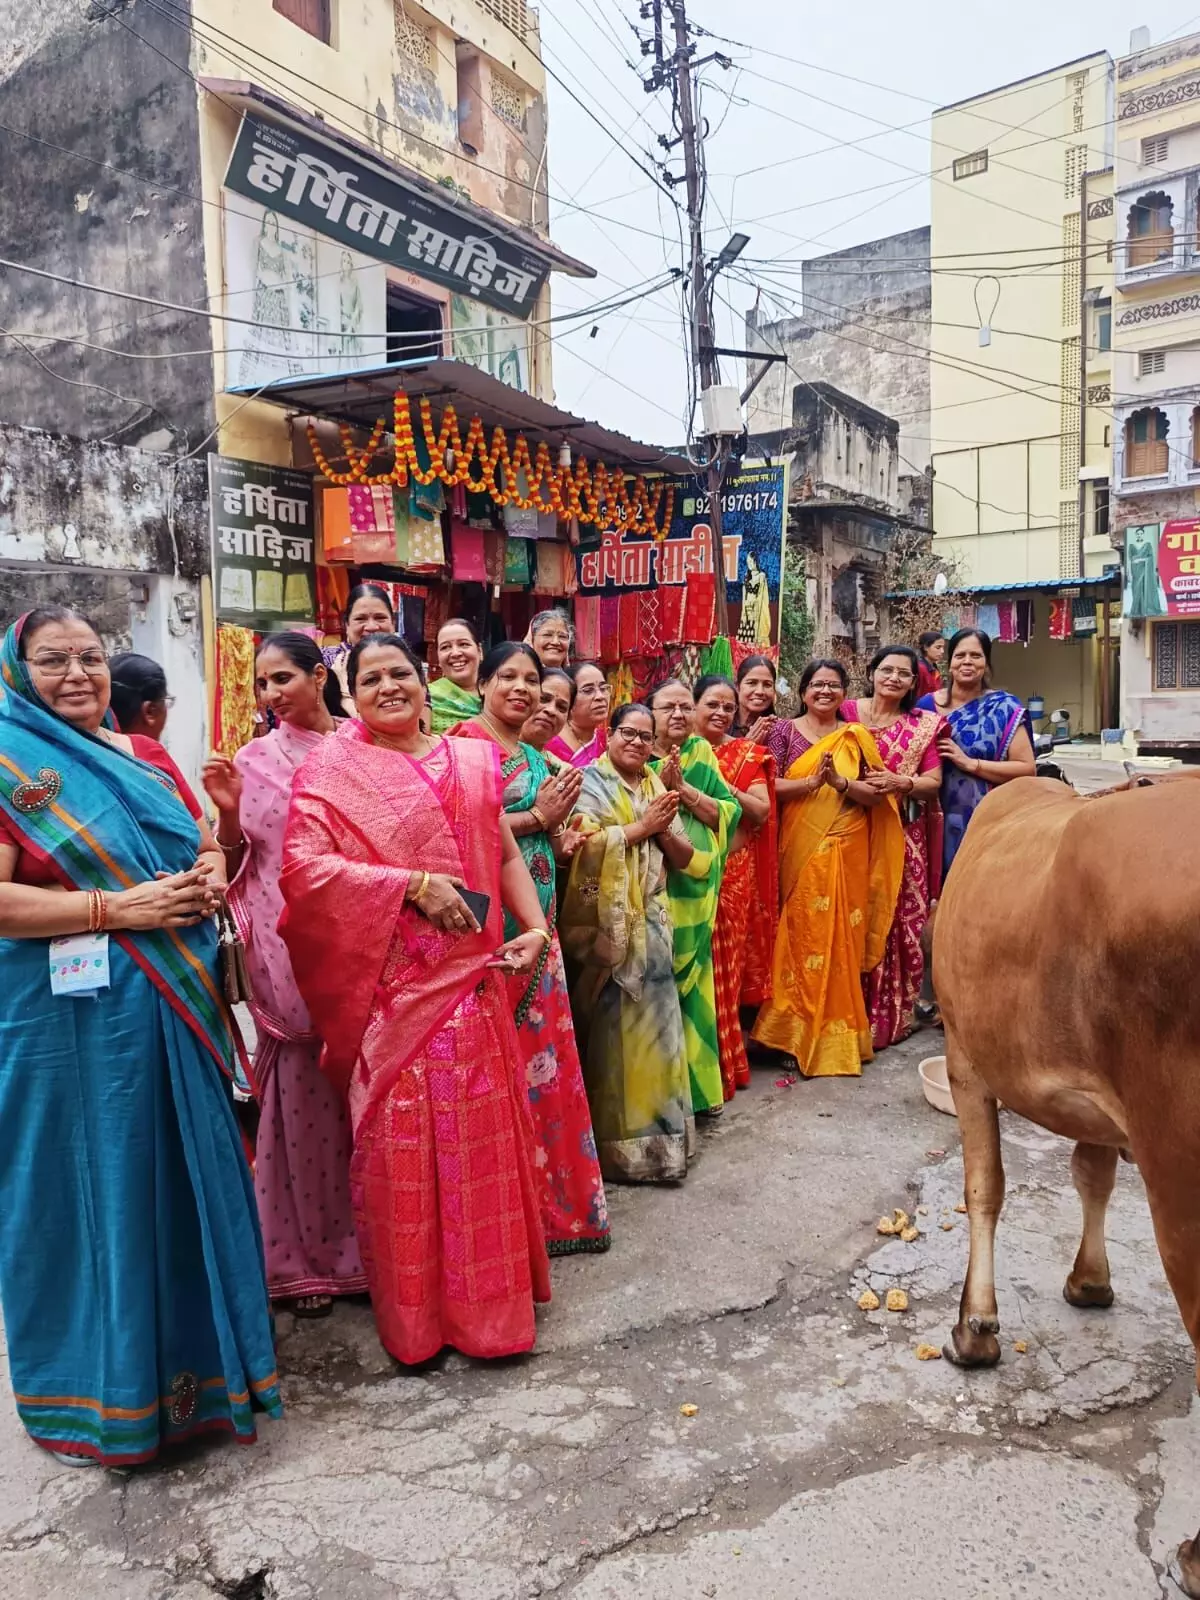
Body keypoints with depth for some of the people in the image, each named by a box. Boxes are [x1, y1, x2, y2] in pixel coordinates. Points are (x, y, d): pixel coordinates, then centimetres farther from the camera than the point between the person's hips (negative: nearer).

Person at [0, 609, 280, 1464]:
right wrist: (118, 909, -20)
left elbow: (211, 847, 18)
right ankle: (98, 1392, 26)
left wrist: (208, 882, -4)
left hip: (177, 1004, 6)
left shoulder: (146, 757, 12)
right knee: (90, 1192, 6)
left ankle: (196, 1353, 34)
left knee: (189, 1177, 14)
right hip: (71, 1016, -5)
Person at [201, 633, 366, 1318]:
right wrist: (228, 812, -13)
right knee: (303, 1091, 3)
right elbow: (234, 864, 4)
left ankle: (365, 1246, 26)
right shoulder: (254, 760, 4)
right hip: (286, 947, 0)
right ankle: (307, 1257, 20)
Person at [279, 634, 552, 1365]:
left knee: (485, 1133, 11)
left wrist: (536, 926, -3)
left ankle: (489, 1291, 32)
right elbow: (301, 866, -15)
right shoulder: (332, 769, -3)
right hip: (391, 987, -4)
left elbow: (506, 854, 12)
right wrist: (414, 884, -19)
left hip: (473, 978, 4)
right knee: (402, 1144, 4)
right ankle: (417, 1310, 24)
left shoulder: (472, 760, 11)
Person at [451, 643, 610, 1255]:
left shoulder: (534, 756, 17)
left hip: (537, 921, 8)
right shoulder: (466, 740, -8)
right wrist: (538, 817, -13)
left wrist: (560, 839, 5)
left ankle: (550, 1194, 24)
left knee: (543, 1048, 12)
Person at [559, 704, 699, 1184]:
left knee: (651, 1021, 7)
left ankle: (651, 1124, 20)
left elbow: (684, 859, 12)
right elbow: (585, 843, -18)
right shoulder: (591, 781, -1)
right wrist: (643, 826, -14)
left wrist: (664, 830, -7)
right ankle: (617, 1138, 6)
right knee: (611, 1027, -3)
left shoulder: (657, 787, 16)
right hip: (605, 924, -6)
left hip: (650, 924, 6)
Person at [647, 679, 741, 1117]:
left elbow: (729, 812, -1)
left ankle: (695, 1079, 21)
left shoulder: (702, 753, 8)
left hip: (696, 891, 3)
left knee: (690, 982, 7)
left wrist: (683, 789, -11)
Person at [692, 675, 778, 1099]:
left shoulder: (748, 754, 7)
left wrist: (723, 785, -15)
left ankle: (723, 1063, 15)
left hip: (734, 871, 0)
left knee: (725, 964, 2)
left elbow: (761, 811, -4)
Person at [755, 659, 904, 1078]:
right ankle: (801, 1031, 10)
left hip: (846, 851, 2)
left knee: (841, 937, 2)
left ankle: (837, 1033, 14)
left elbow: (876, 794, 2)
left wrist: (841, 782, -15)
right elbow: (769, 787, -6)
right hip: (801, 850, -1)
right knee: (800, 934, -2)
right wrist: (810, 782, -20)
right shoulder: (784, 731, 4)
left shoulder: (857, 737, 9)